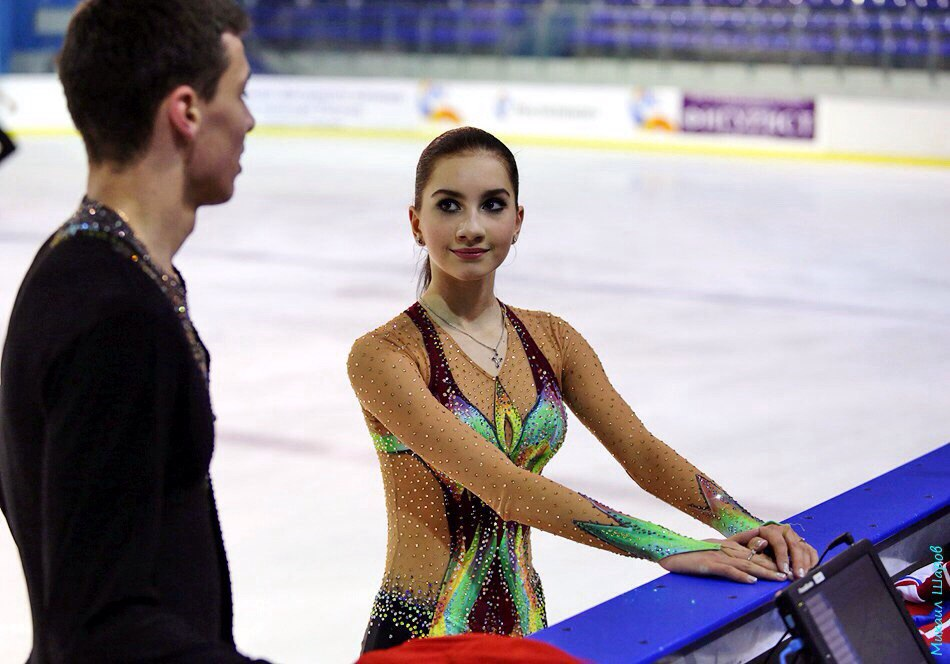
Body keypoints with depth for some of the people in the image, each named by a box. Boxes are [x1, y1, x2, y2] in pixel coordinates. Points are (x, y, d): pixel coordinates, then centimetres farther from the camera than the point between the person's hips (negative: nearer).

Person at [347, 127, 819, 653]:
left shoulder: (551, 340, 6)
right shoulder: (384, 355, -13)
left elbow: (641, 451, -2)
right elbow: (502, 486, -22)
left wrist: (747, 527, -19)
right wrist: (668, 547, -28)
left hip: (527, 628, 5)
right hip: (422, 635, -5)